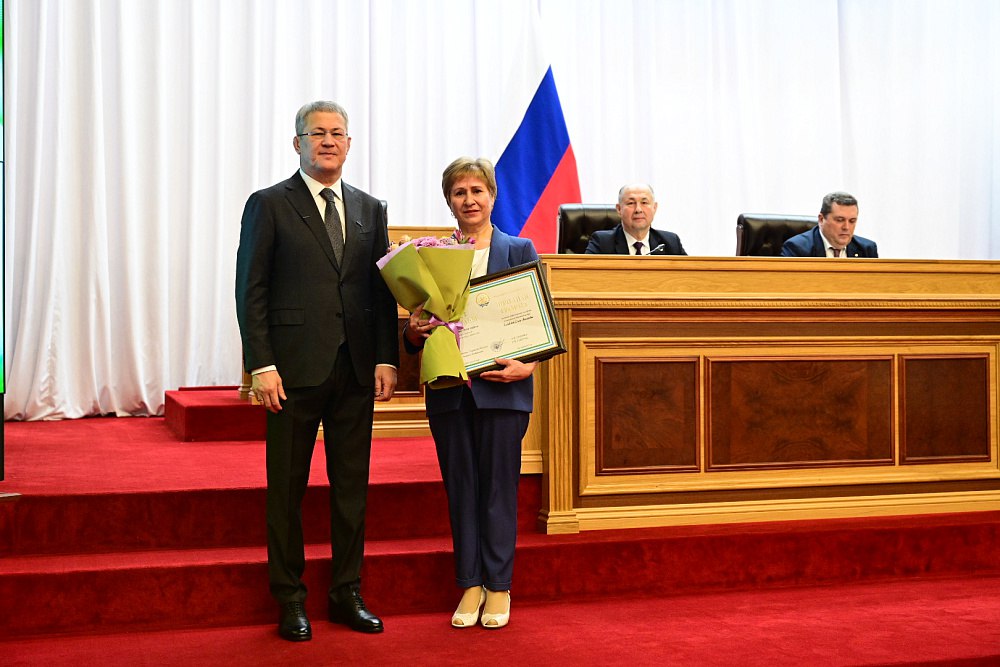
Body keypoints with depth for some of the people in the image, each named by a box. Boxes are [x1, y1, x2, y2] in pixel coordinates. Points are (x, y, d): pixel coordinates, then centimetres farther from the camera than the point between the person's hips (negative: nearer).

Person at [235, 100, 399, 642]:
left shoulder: (369, 209, 13)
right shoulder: (269, 205, 1)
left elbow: (384, 291, 12)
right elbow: (251, 290, -4)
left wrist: (386, 359, 2)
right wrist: (261, 365, -12)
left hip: (356, 371, 4)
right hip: (295, 369, -4)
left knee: (351, 485, 9)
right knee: (287, 487, 4)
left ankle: (347, 593, 21)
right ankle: (290, 600, 16)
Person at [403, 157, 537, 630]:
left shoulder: (520, 251, 3)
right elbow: (416, 331, 10)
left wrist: (528, 365, -16)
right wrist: (414, 332, -12)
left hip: (501, 388, -2)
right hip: (449, 390, 2)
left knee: (498, 486, 4)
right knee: (460, 487, 8)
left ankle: (498, 586, 16)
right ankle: (470, 584, 19)